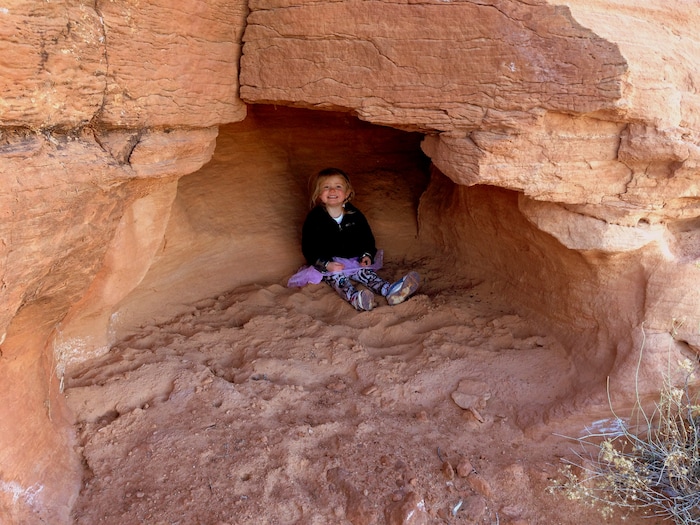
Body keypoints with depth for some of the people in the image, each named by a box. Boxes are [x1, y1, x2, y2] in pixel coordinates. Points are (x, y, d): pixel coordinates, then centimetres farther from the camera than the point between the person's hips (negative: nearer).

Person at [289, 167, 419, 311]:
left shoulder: (355, 215, 4)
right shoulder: (314, 219, -7)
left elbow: (367, 238, 15)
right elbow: (308, 249, -9)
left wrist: (367, 255, -6)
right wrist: (327, 264, -23)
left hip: (353, 260, 3)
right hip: (325, 265, -3)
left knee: (365, 272, -23)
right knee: (336, 276, -31)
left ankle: (390, 290, -47)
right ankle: (354, 298, -60)